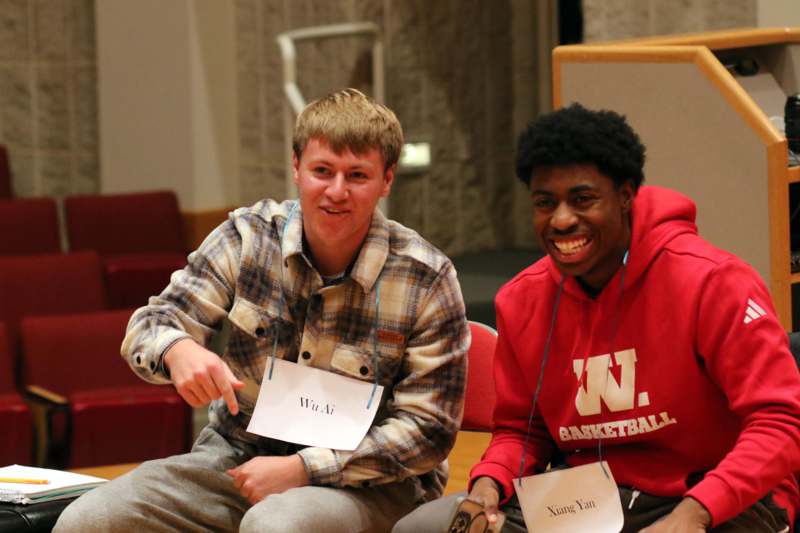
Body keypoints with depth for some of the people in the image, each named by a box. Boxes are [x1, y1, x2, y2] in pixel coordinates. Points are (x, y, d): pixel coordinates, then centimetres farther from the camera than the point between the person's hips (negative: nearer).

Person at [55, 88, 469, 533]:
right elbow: (150, 326, -2)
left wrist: (302, 468, -19)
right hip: (235, 457, 4)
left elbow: (428, 429, -10)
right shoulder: (248, 237, -3)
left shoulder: (427, 280, -11)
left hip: (363, 481, -4)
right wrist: (178, 350, -29)